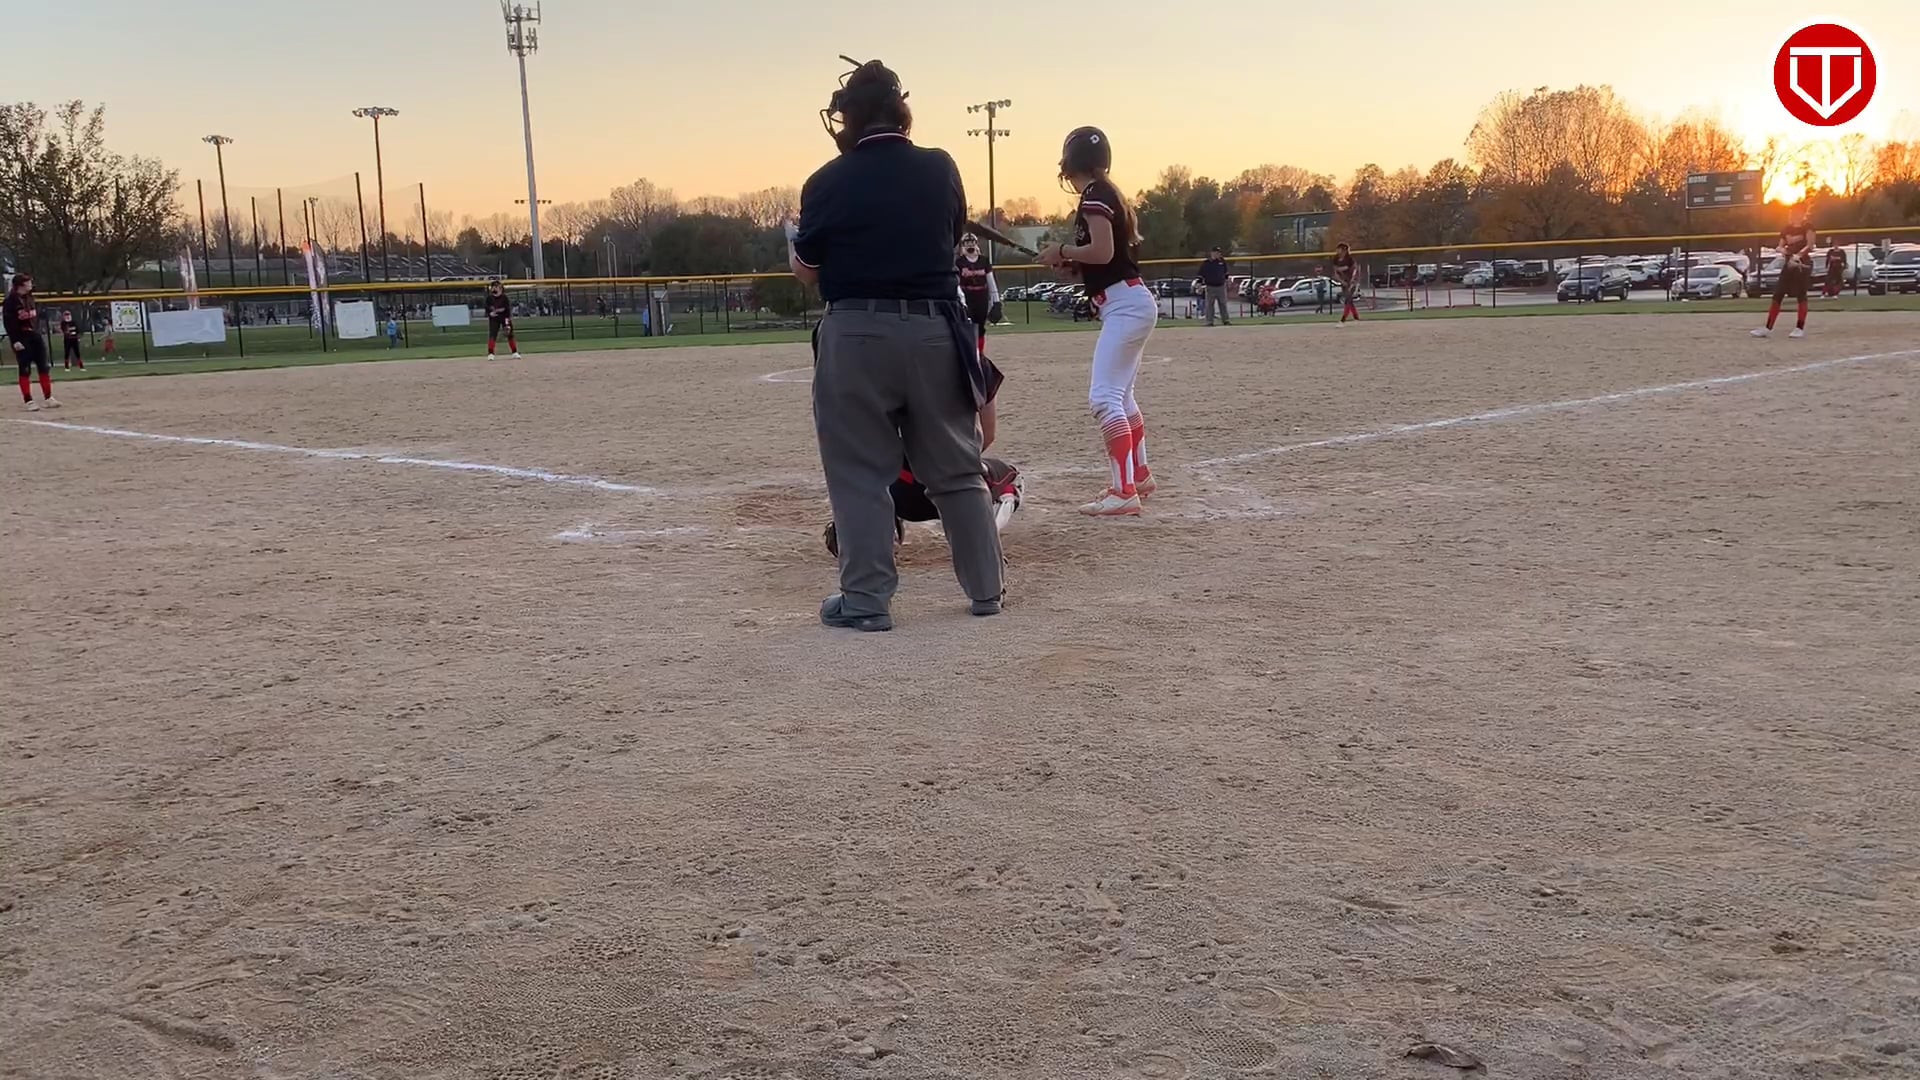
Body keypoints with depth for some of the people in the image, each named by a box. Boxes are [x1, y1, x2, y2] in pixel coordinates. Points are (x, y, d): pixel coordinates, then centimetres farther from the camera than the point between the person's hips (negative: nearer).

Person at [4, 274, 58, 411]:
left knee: (44, 367, 7)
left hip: (34, 335, 7)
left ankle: (48, 399, 14)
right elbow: (8, 322, -16)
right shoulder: (11, 301, -12)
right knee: (25, 369, -3)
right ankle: (29, 401, 1)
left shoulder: (29, 297, 10)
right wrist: (15, 341, -21)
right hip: (21, 338, -7)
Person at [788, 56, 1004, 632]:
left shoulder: (827, 182, -5)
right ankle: (986, 588, 18)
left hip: (856, 334, -3)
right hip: (935, 330, 3)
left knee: (859, 472, 6)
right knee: (957, 467, 12)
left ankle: (867, 599, 6)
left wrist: (793, 235, 25)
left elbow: (806, 268, 5)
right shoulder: (940, 169, 3)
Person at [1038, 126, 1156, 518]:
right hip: (1130, 303, 11)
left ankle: (1124, 492, -21)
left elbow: (1103, 252, -22)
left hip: (1125, 305, -11)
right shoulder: (1109, 193, 16)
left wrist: (1062, 251, -8)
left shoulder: (1095, 194, -12)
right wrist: (1071, 262, 12)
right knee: (1121, 394, 21)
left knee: (1104, 397, -16)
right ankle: (1139, 475, 34)